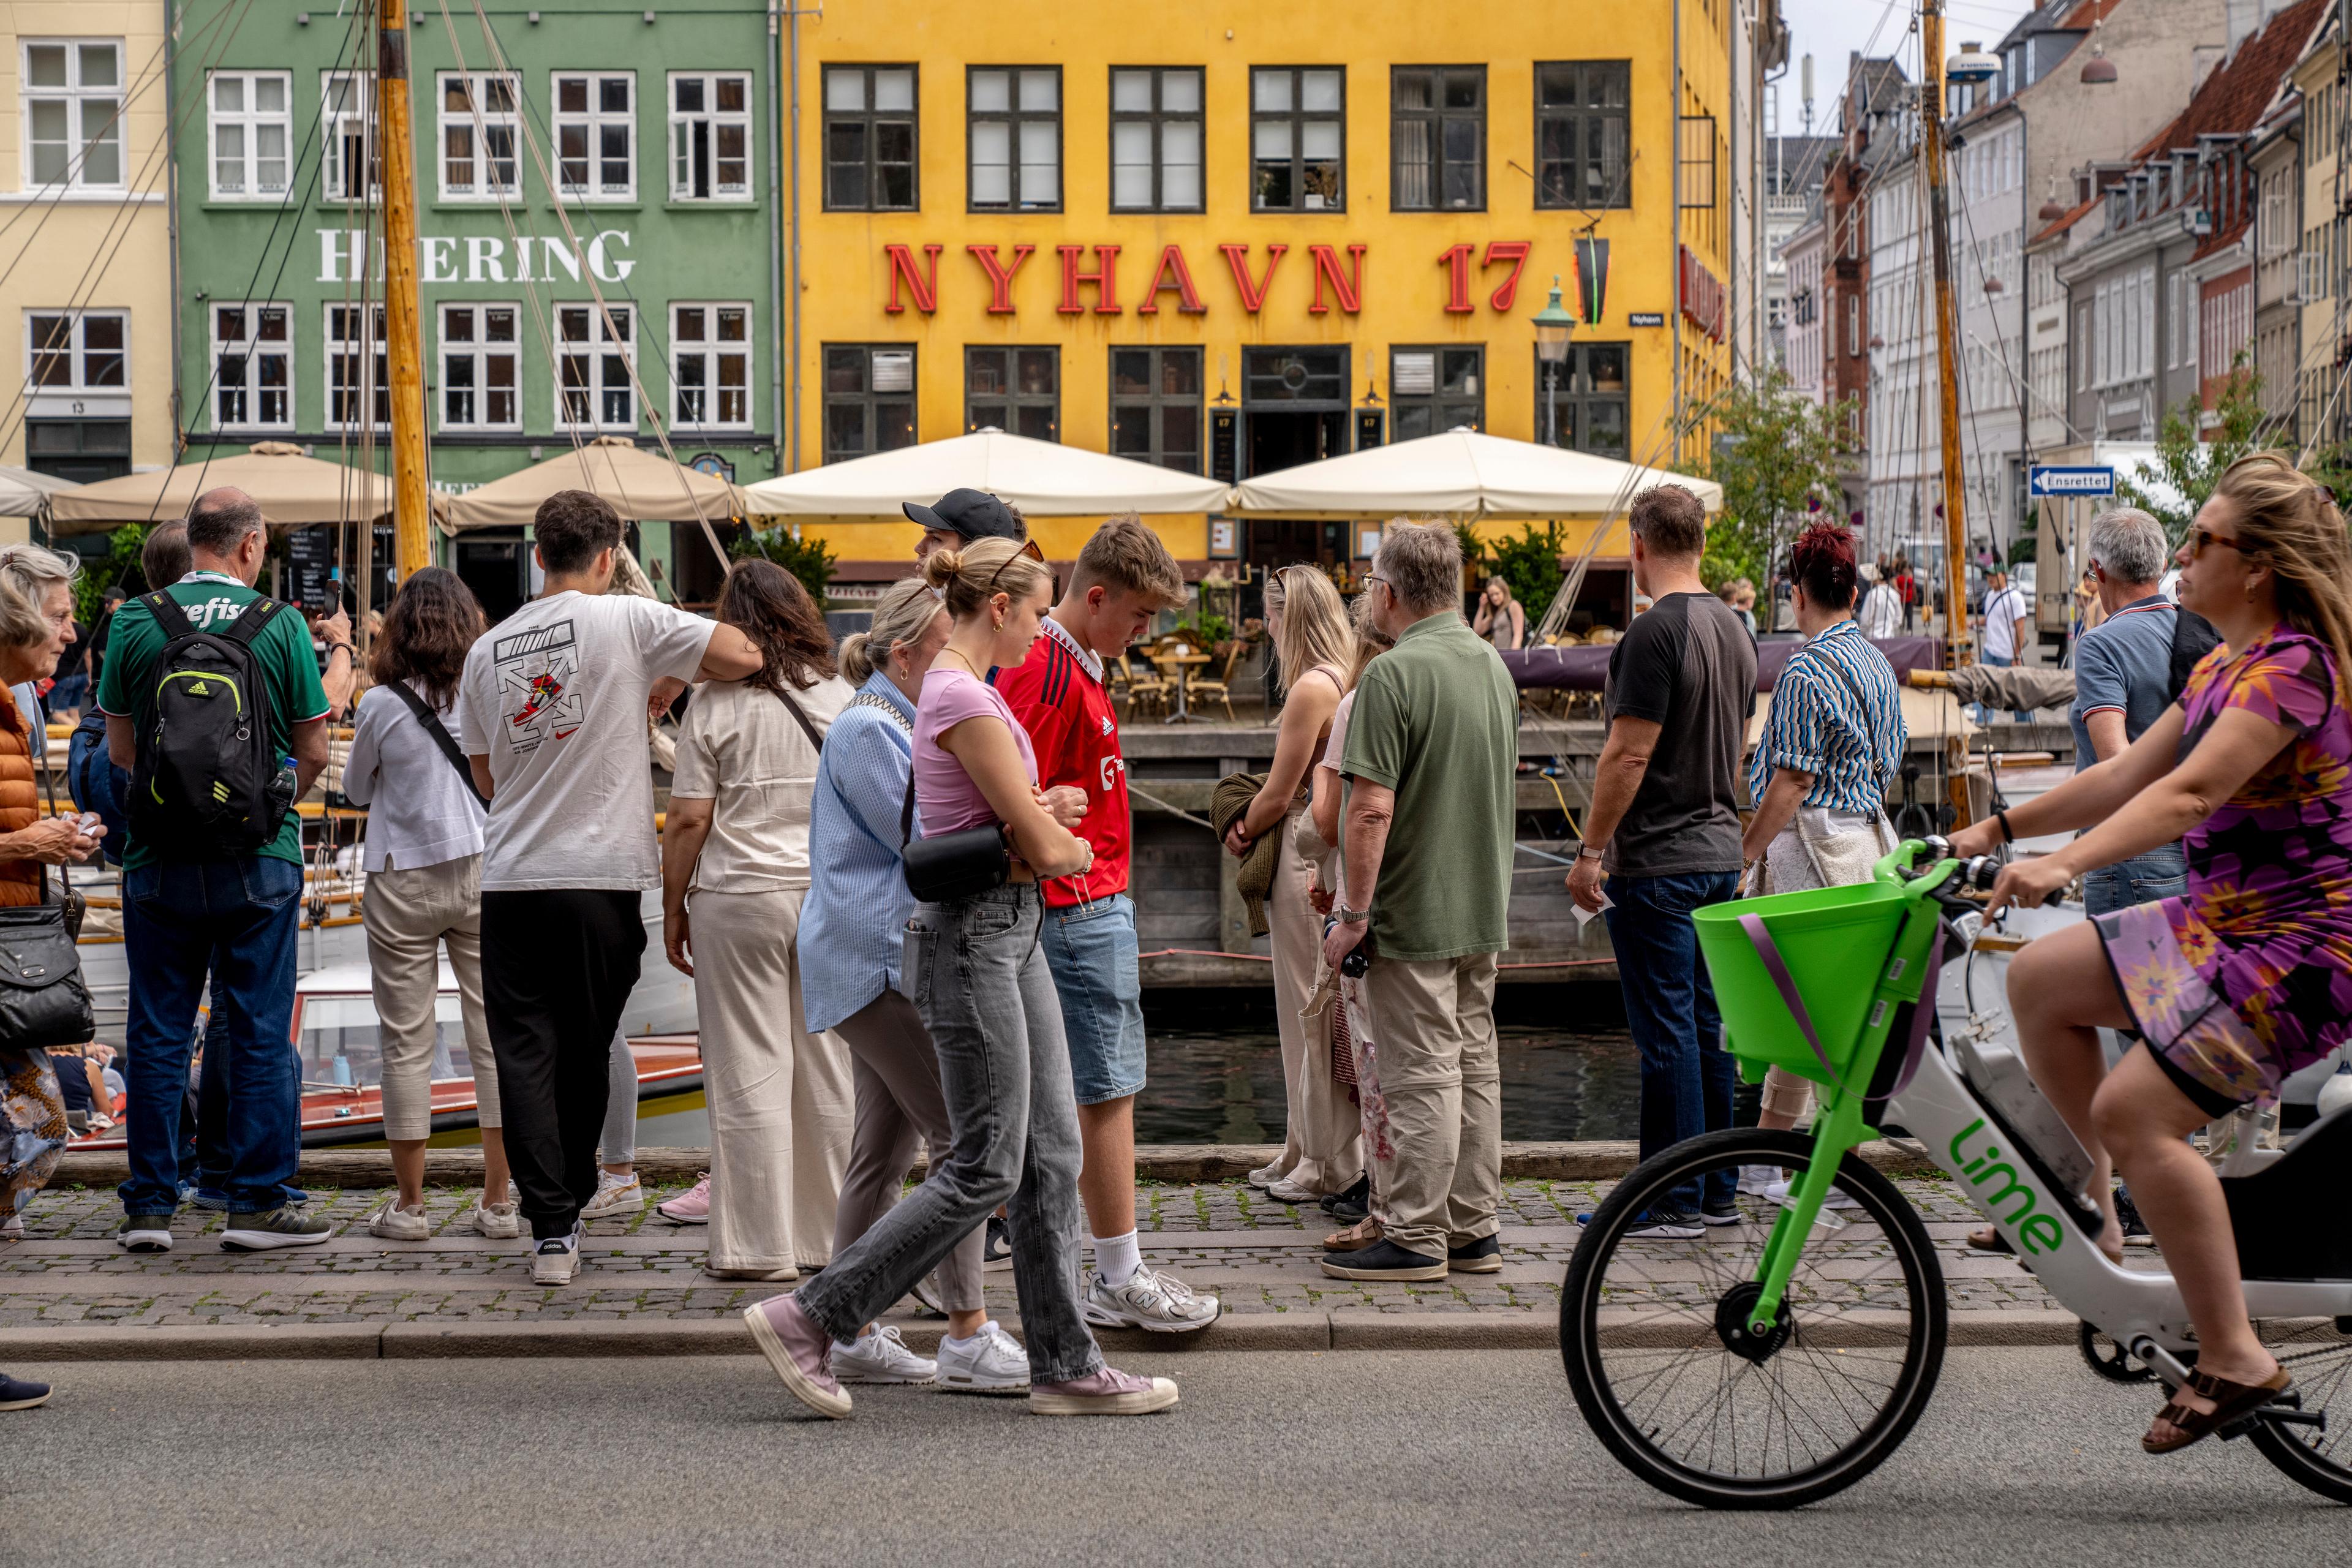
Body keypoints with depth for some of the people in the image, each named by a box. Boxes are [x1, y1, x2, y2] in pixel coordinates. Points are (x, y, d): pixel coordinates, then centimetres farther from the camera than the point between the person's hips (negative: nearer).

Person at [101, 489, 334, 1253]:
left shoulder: (135, 622, -1)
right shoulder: (280, 625, -6)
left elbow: (119, 747, 6)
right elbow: (314, 749, -1)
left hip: (159, 855, 2)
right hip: (259, 857, -2)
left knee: (157, 1030, 8)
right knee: (258, 1030, 4)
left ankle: (150, 1204, 10)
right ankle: (259, 1200, 6)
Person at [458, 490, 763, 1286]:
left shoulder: (488, 649, 9)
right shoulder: (627, 621, -4)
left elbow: (487, 779, 16)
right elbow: (745, 656, -9)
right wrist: (673, 682, 8)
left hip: (511, 876, 2)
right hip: (602, 873, -2)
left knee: (525, 1054, 3)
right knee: (586, 1052, 11)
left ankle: (550, 1227, -5)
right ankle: (569, 1210, 21)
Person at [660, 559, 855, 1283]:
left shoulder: (717, 704, -6)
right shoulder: (843, 700, 5)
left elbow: (689, 820, -7)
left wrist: (673, 908, 3)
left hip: (741, 897, -4)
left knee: (750, 1074, 1)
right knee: (829, 1073, 9)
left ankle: (760, 1243, 3)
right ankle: (830, 1236, 16)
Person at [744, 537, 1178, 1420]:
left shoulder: (965, 689, 15)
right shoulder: (964, 699, -17)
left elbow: (1029, 813, 22)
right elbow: (1047, 848, -15)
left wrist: (1044, 820, 1)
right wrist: (1076, 847, 6)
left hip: (1013, 932, 10)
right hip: (973, 938, -10)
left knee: (1051, 1154, 9)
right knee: (987, 1170, -6)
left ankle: (1064, 1365, 12)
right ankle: (809, 1320, -1)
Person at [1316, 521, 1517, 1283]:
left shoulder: (1394, 675, -17)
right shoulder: (1495, 665, 10)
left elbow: (1371, 808, -22)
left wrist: (1354, 912, -15)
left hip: (1415, 914, -8)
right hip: (1485, 909, 8)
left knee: (1421, 1077, -4)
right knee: (1475, 1067, 12)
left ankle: (1414, 1239, 0)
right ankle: (1474, 1231, 18)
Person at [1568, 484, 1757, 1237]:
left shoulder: (1655, 632, -16)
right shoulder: (1734, 629, 11)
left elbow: (1628, 755, -19)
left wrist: (1590, 850, -13)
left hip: (1655, 862, -9)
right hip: (1720, 855, 9)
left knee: (1666, 1031, -5)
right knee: (1707, 1025, 13)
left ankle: (1673, 1202, -1)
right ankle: (1718, 1192, 17)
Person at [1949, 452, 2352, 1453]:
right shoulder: (2223, 666, 13)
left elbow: (2191, 791, -31)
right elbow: (2128, 774, 18)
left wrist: (2063, 866, -40)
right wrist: (2002, 827, 14)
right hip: (2223, 921, 10)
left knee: (2136, 1111, -20)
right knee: (2039, 977, 5)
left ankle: (2235, 1359, -12)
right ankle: (2097, 1206, 13)